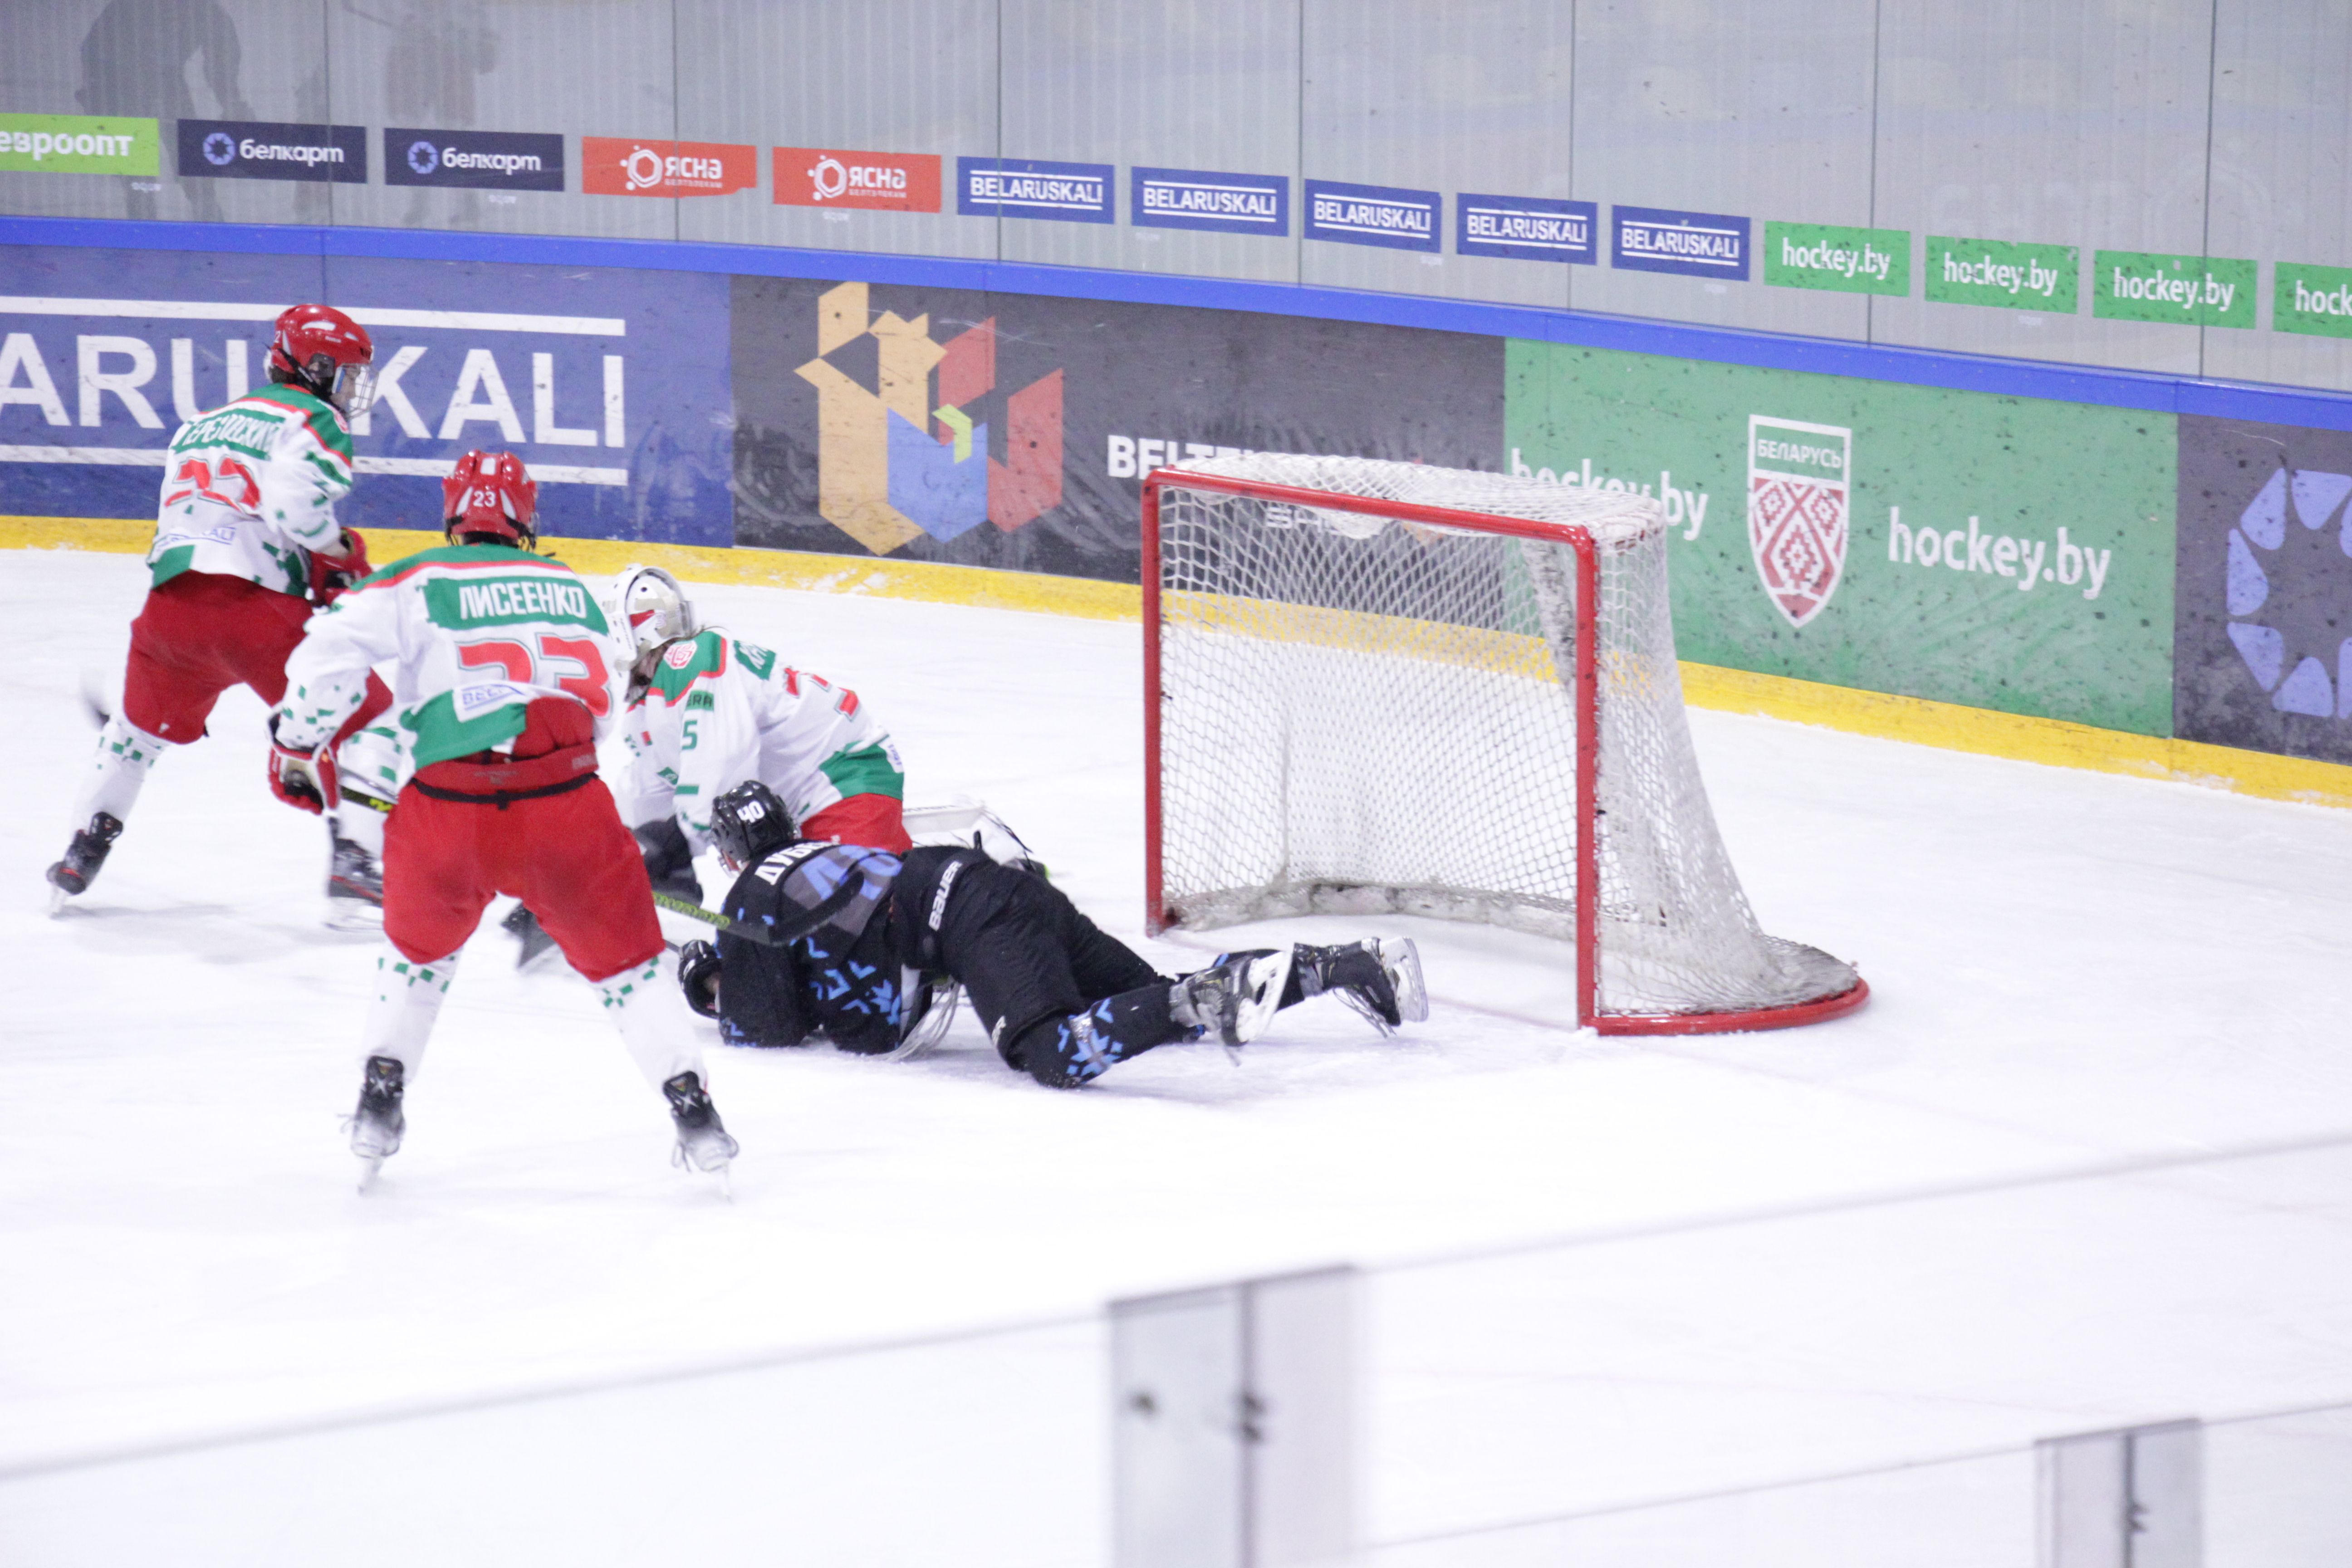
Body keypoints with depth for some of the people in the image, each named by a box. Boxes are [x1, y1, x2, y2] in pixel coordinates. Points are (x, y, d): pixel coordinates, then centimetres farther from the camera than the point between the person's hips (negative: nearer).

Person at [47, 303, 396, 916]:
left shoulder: (201, 425, 28)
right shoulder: (313, 422, 4)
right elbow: (295, 509, -15)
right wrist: (345, 554, 3)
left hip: (171, 595, 6)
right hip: (258, 609, -6)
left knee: (142, 727, 31)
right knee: (366, 720, 4)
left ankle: (83, 852, 32)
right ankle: (353, 859, -10)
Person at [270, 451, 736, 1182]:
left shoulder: (417, 584, 11)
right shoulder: (572, 589, 22)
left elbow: (329, 653, 0)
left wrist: (296, 742, 14)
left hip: (446, 811, 0)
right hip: (566, 805, 1)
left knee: (420, 949, 29)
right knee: (624, 959, 17)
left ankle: (379, 1102, 26)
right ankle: (693, 1113, 9)